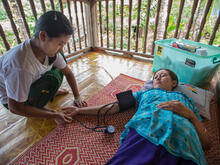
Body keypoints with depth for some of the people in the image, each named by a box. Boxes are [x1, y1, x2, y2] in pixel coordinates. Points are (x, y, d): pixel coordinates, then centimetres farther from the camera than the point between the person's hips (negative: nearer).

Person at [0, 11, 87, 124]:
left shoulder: (50, 49, -21)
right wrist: (54, 115, -26)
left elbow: (68, 73, -7)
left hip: (31, 84, 7)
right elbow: (15, 108, -28)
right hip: (12, 98, -6)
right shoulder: (21, 67, -40)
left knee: (59, 62, -8)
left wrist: (77, 97, -9)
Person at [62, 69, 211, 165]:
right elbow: (115, 107, 21)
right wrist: (80, 110, 19)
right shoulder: (144, 93, 29)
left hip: (182, 142, 1)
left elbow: (206, 143, 21)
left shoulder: (185, 98, 29)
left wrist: (189, 114, 3)